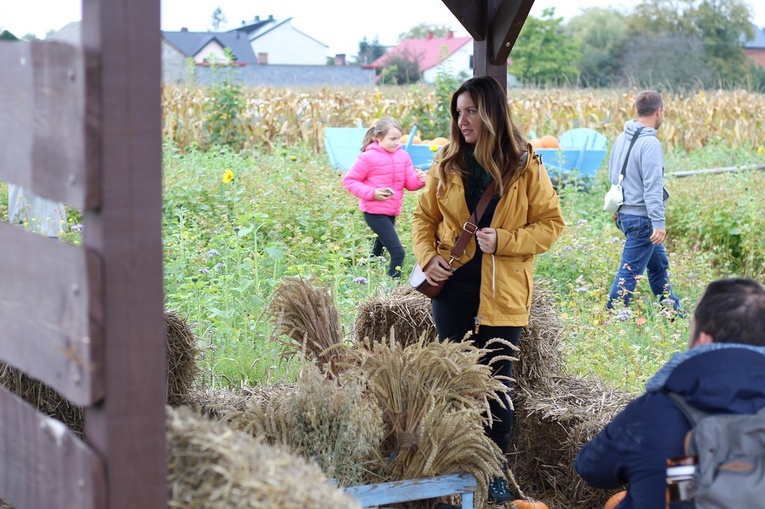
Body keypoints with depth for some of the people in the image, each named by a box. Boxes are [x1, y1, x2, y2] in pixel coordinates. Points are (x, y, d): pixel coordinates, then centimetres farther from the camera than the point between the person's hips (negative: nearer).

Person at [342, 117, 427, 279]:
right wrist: (371, 193, -20)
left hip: (391, 213, 8)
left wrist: (419, 179, -18)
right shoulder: (368, 157, -12)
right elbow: (349, 180, -8)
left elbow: (409, 183, 6)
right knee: (398, 253, -16)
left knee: (378, 252, 19)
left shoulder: (403, 156, 5)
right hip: (375, 212, -7)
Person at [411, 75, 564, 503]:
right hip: (453, 288, 2)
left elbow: (551, 223, -3)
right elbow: (425, 217, 11)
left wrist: (504, 241, -15)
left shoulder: (526, 166, -4)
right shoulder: (448, 163, 3)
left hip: (503, 293, -2)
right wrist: (427, 257, -5)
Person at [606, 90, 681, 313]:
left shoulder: (622, 139, 8)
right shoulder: (650, 143, -18)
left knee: (659, 265, 20)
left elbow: (613, 176, 17)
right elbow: (653, 186, -23)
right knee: (629, 271, -4)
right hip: (642, 218, -10)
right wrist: (659, 223, -23)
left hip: (625, 213, 10)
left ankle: (673, 313, 31)